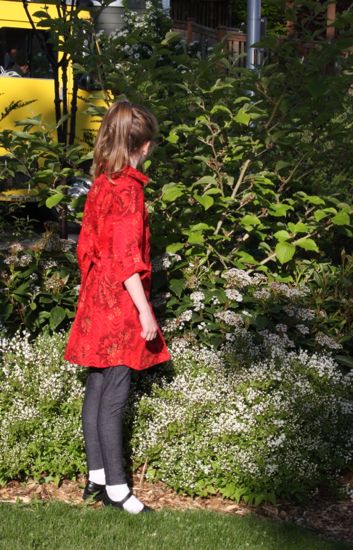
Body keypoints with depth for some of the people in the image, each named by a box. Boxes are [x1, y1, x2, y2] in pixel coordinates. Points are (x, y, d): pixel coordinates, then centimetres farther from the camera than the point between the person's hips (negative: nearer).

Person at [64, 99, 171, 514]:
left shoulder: (100, 184, 9)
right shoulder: (128, 188, -16)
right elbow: (126, 258, -20)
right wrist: (145, 311, -18)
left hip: (96, 302, 9)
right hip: (119, 306, -9)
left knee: (97, 390, 12)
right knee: (114, 397, -3)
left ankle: (96, 477, 21)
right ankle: (115, 488, 3)